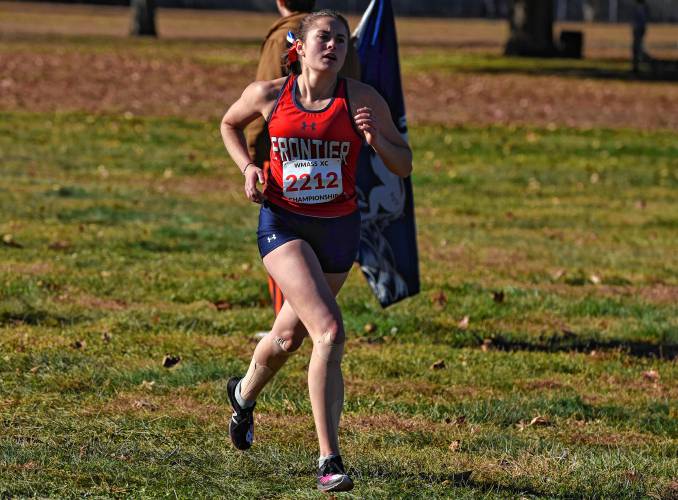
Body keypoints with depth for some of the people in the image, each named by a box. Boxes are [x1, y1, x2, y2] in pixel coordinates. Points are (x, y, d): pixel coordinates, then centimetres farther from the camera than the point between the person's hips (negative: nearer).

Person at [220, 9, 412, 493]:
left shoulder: (362, 98, -7)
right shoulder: (268, 94, -5)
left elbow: (404, 166, -2)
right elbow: (230, 124, 16)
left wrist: (375, 139, -21)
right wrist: (248, 167, 0)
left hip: (338, 229, 2)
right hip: (283, 224, -2)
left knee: (289, 336, 17)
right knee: (330, 331, -21)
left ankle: (245, 394, 50)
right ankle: (329, 460, -17)